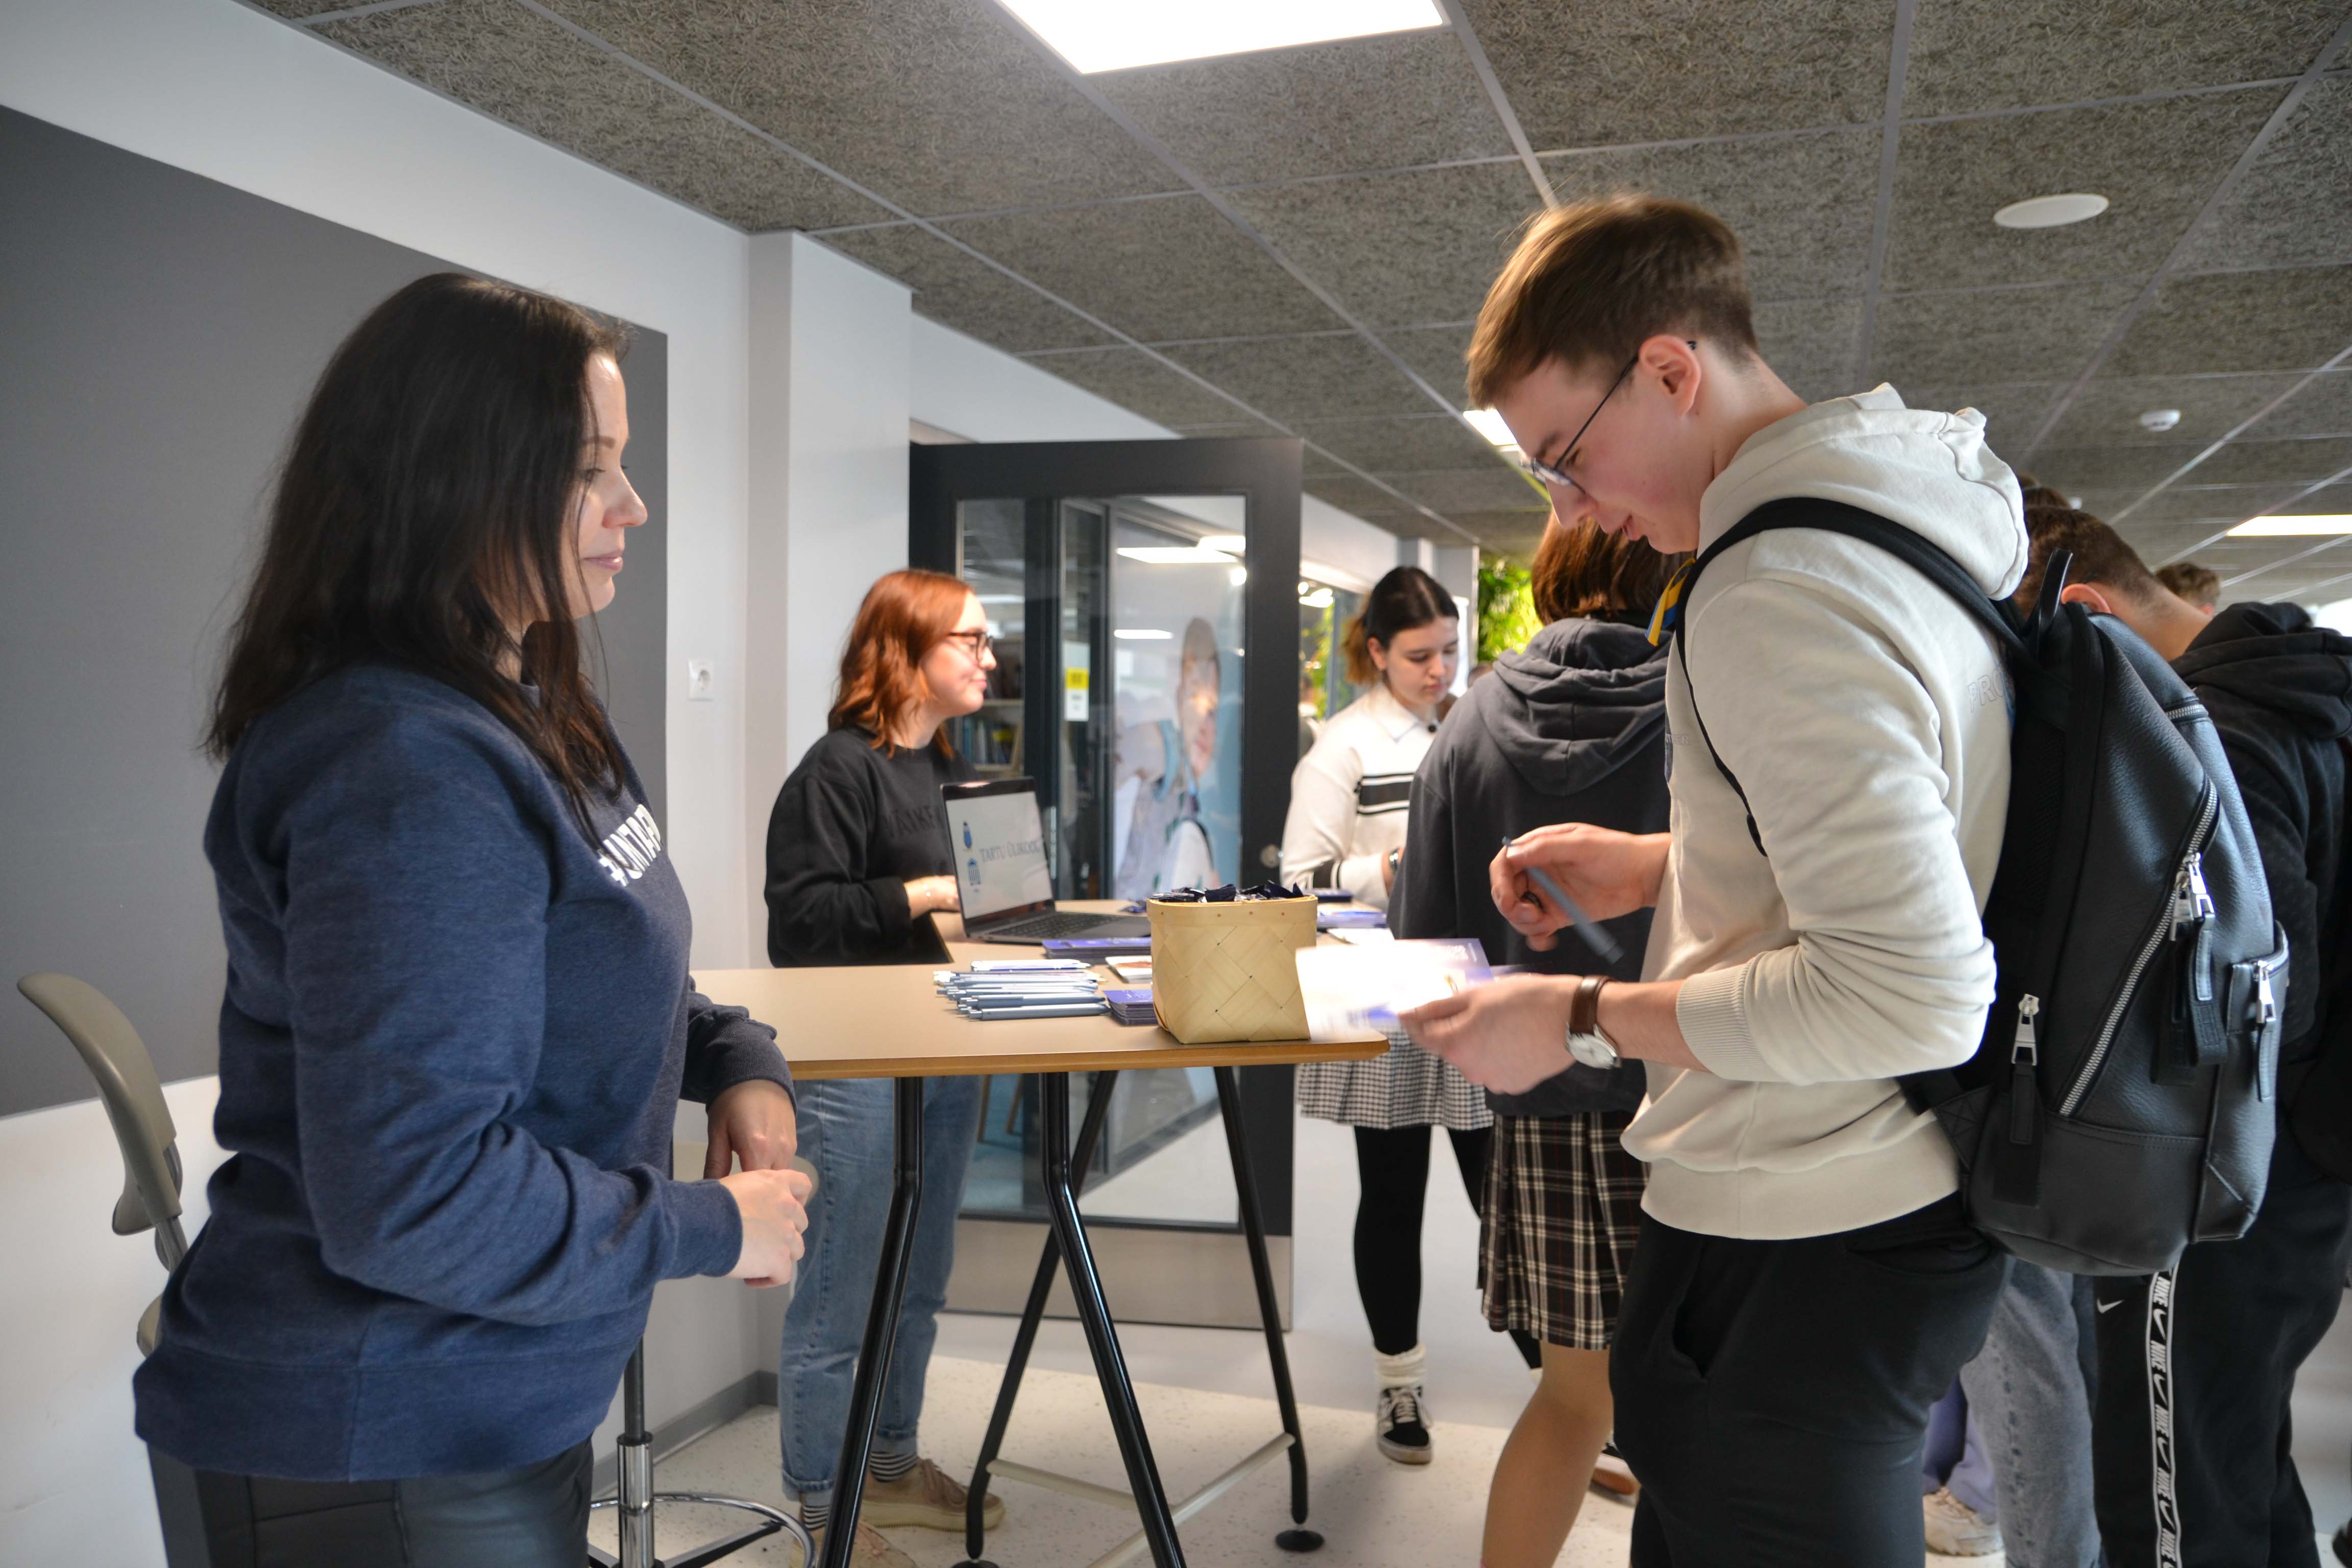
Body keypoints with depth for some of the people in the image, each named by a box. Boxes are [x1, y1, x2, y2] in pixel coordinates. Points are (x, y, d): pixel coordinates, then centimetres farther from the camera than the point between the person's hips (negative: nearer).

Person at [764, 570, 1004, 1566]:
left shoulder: (948, 770, 14)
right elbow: (803, 913, -19)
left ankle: (892, 1466, 36)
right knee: (837, 1304, 3)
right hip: (855, 1065, -9)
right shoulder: (839, 768, -12)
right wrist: (928, 894, -22)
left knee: (919, 1286, 19)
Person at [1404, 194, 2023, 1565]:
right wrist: (1664, 866, 11)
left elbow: (1914, 995, -29)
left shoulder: (1774, 591, -23)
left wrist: (1585, 1022, -20)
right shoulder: (1905, 521, 9)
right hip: (1906, 1198, 10)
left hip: (1795, 1252, -10)